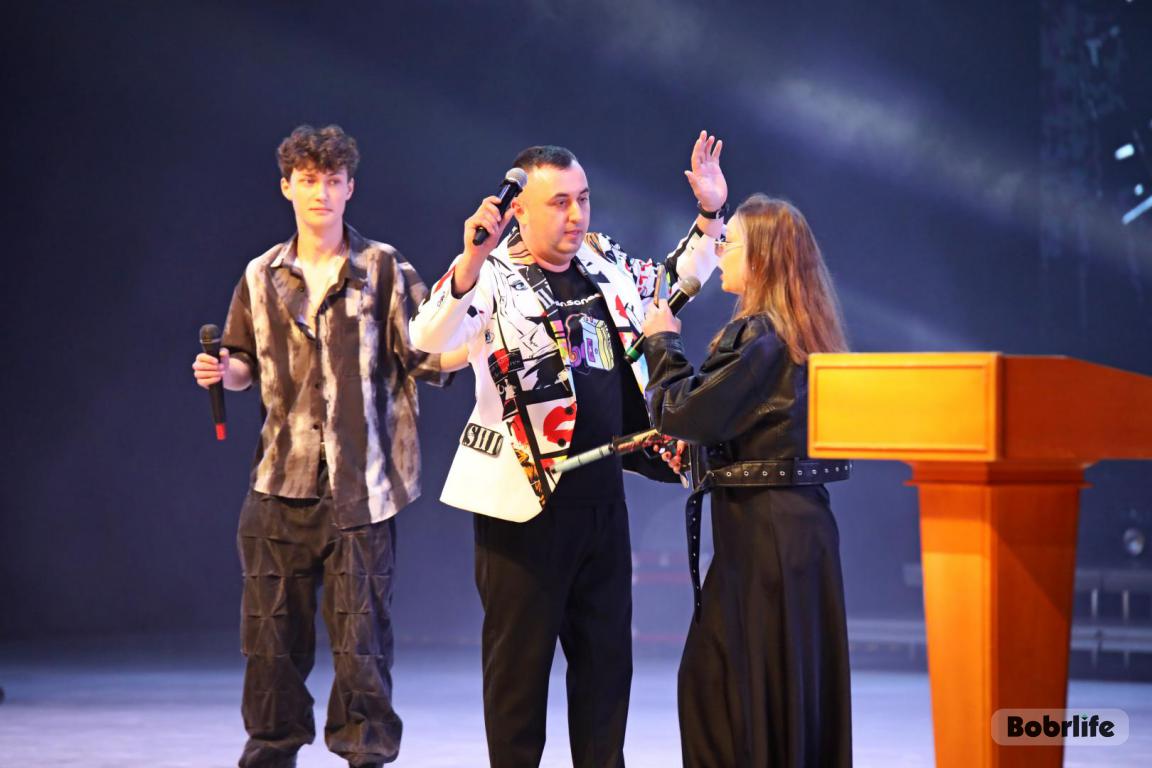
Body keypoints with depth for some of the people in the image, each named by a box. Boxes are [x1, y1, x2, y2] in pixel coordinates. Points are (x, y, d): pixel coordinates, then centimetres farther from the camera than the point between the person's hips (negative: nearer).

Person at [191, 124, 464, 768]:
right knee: (274, 624, 7)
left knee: (360, 625, -3)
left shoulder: (384, 269, 2)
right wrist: (223, 372, -2)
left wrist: (471, 349, -21)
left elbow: (423, 353, -3)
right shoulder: (263, 277, 11)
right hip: (282, 477, 3)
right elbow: (247, 361, 19)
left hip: (358, 482, -3)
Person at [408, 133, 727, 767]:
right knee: (520, 664, 1)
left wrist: (708, 216, 17)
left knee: (606, 658, 12)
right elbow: (429, 337, -28)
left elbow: (673, 285, 29)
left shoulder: (606, 263, 11)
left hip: (601, 498, 6)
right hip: (524, 506, -6)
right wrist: (470, 262, -43)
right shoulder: (492, 279, -9)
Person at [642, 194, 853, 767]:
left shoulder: (756, 334, -15)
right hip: (802, 519, 9)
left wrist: (661, 343, -5)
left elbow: (682, 413, -18)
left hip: (760, 527, -9)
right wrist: (700, 447, 12)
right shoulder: (803, 334, 13)